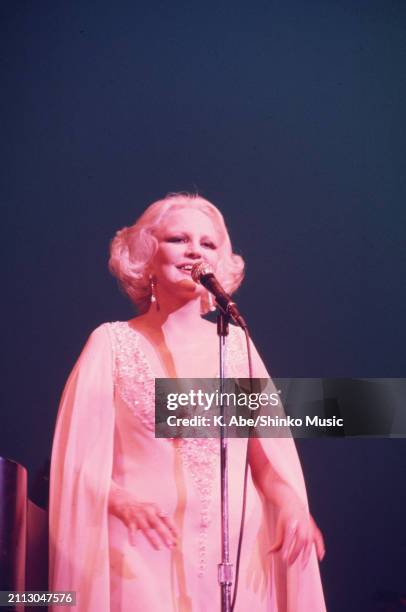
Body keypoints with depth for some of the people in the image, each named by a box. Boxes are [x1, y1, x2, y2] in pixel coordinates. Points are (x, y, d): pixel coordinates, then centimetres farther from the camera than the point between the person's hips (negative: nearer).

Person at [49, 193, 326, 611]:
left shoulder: (236, 342, 7)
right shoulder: (113, 342, -2)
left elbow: (268, 453, 6)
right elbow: (80, 459, -4)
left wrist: (291, 503, -13)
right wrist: (122, 502, -23)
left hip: (238, 554, 3)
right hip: (145, 555, -3)